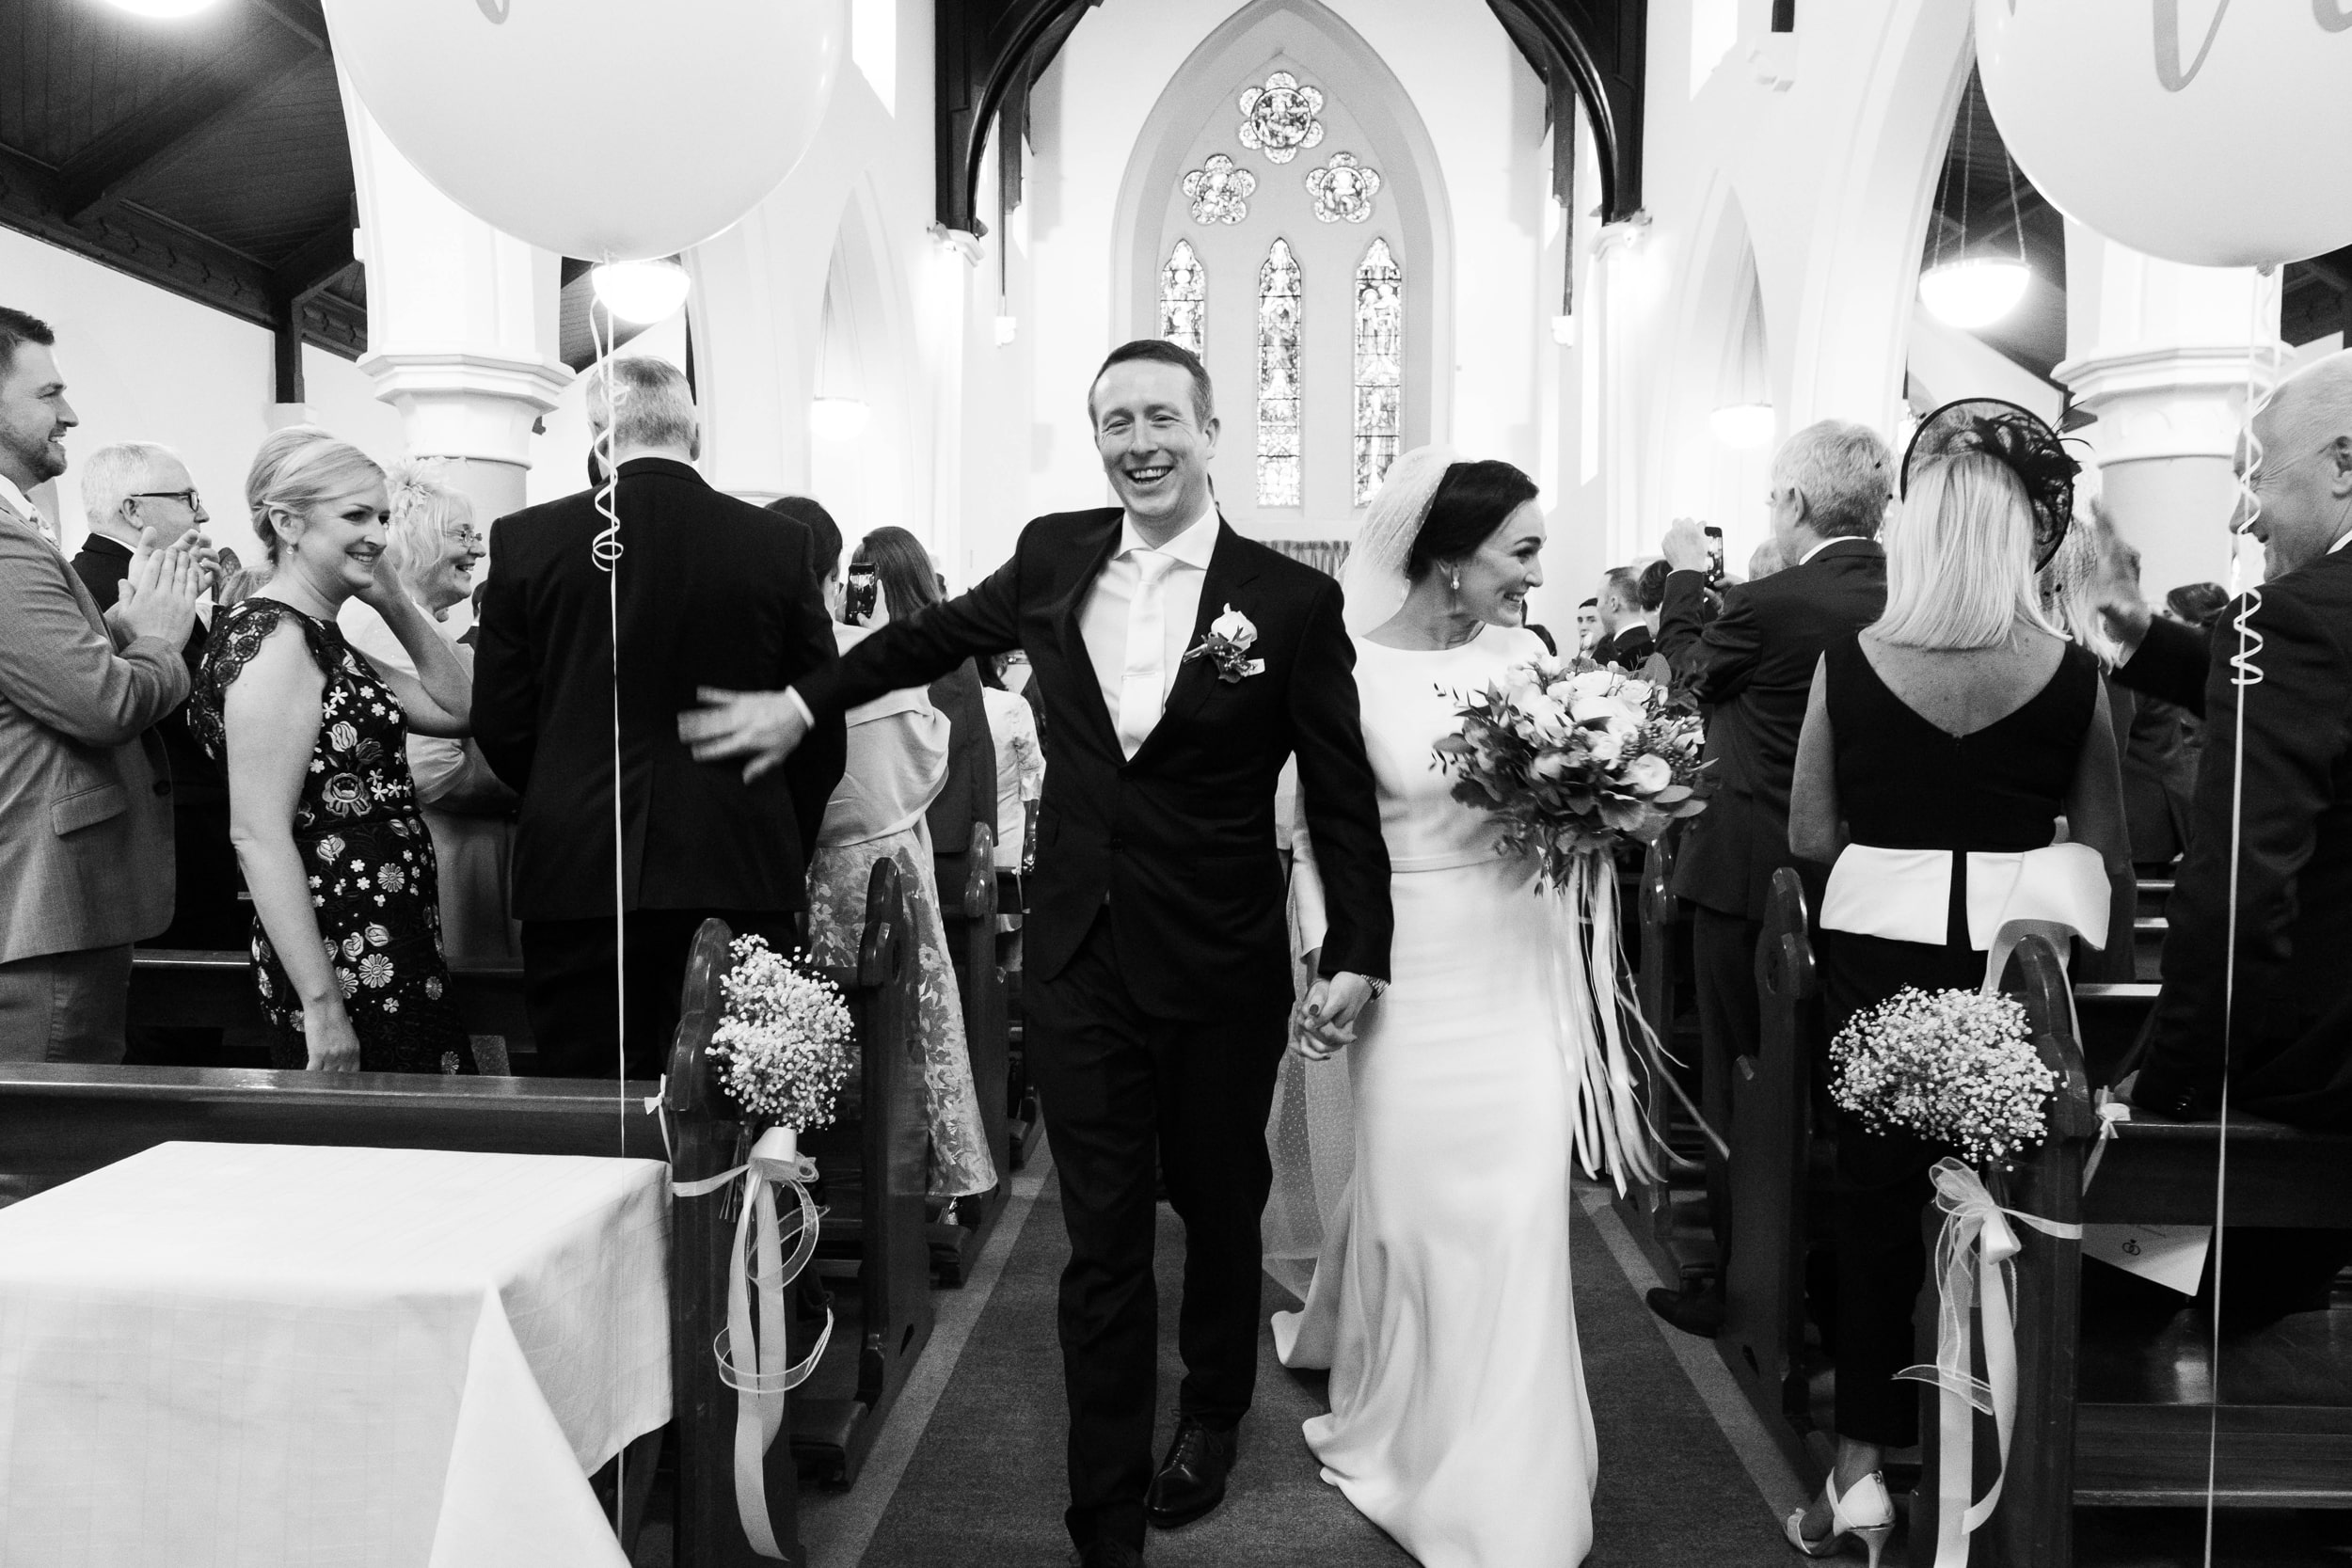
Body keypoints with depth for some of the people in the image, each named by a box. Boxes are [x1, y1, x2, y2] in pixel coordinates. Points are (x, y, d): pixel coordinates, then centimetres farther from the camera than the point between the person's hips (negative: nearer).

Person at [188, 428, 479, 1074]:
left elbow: (454, 708, 16)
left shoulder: (320, 639, 13)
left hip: (391, 957, 10)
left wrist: (394, 603, 6)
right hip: (345, 966, -10)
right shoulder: (274, 639, -15)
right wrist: (322, 1006, -22)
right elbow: (258, 836, -20)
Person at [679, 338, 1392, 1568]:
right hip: (1078, 961, 2)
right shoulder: (1054, 555, 0)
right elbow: (938, 633, 18)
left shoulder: (1291, 598, -9)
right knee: (1101, 1240, 6)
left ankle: (1212, 1416, 47)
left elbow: (1342, 793, -4)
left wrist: (1358, 949, -8)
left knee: (1218, 1209, 19)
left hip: (1222, 975, -1)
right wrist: (802, 705, 20)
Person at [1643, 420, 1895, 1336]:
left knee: (1740, 1086, 7)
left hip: (1751, 881, -6)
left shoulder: (1770, 605, -20)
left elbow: (1691, 669, 0)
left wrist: (1687, 576, 16)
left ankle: (1741, 1288, 18)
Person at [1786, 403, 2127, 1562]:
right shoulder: (2072, 675, -7)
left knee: (1877, 1188, 10)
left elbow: (1809, 836, -4)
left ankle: (1863, 1466, 16)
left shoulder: (1848, 662, -8)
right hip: (2020, 946, 1)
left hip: (1881, 943, 0)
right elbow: (2109, 853, 2)